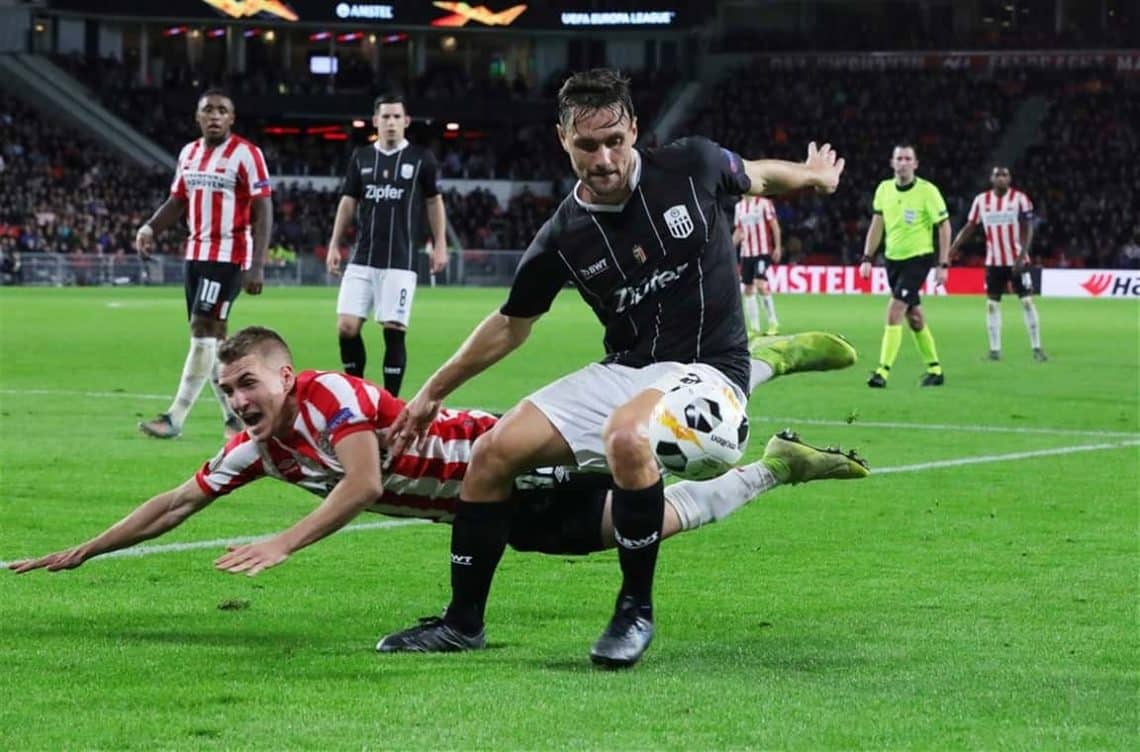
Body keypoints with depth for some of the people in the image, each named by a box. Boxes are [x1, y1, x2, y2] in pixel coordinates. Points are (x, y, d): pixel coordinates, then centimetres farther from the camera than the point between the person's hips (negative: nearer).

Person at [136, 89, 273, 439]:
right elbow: (178, 201, 19)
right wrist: (149, 228, -1)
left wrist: (257, 266, -19)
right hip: (196, 253, 8)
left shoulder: (245, 154, -10)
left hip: (229, 256, -8)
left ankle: (175, 418, -12)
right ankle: (235, 413, 18)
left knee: (203, 331, -11)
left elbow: (263, 212, -12)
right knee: (209, 336, 9)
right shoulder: (189, 153, 12)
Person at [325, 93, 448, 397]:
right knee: (346, 326, -4)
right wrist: (334, 245, 10)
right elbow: (348, 202, 15)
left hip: (400, 261, -3)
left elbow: (434, 202, 9)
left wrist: (440, 245, 4)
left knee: (394, 330, -6)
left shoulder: (421, 158, 2)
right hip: (362, 259, 3)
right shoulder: (361, 158, 9)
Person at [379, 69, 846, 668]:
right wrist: (434, 391, 15)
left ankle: (637, 609, -18)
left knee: (625, 435, -36)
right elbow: (511, 325, 13)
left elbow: (755, 176, 15)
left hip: (706, 368, -4)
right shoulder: (563, 238, -2)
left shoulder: (691, 165, -9)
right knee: (494, 450, -8)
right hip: (621, 372, 4)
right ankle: (463, 623, 7)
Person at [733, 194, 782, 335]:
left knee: (760, 284, -19)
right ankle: (754, 327, 10)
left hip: (763, 251, -6)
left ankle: (773, 323, -11)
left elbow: (774, 225, -4)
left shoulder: (764, 203, -4)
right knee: (748, 289, 4)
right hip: (746, 253, 6)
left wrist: (777, 247, -9)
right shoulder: (739, 206, 13)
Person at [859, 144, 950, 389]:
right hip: (893, 258, 6)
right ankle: (934, 369, 25)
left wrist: (943, 264, -12)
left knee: (894, 311, -17)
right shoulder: (884, 189, 3)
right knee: (913, 316, 13)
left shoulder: (928, 191, -12)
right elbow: (877, 224, 11)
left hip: (919, 258, -6)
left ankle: (883, 371, -16)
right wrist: (867, 258, 5)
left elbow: (944, 226, -8)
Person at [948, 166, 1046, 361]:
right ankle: (994, 349, 6)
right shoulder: (981, 200, 3)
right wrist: (950, 252, 0)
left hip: (1017, 261, -3)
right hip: (994, 262, 3)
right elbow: (968, 228, 7)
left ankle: (1036, 348, 2)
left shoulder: (1020, 199, -6)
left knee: (1027, 302, -4)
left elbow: (1028, 230, -8)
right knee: (992, 304, 1)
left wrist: (1021, 257, -19)